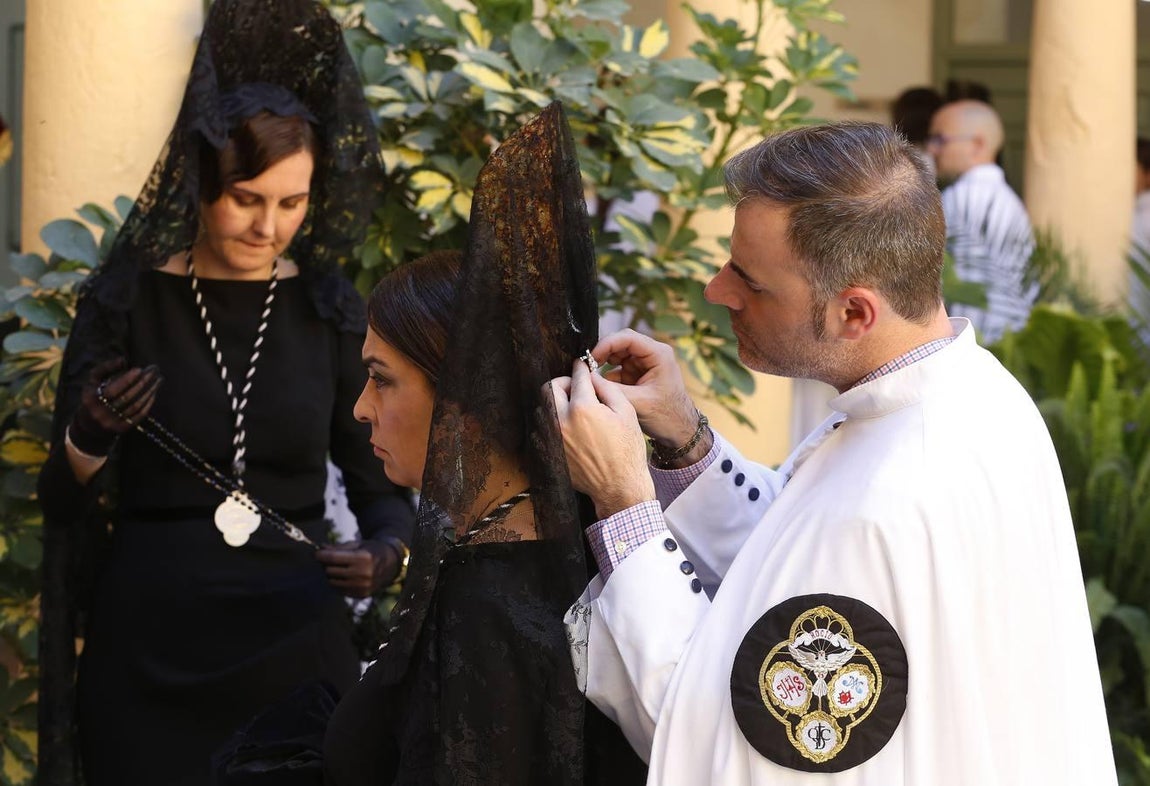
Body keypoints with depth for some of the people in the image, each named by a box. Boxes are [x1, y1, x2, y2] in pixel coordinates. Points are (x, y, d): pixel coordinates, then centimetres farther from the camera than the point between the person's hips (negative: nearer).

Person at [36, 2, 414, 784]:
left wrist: (385, 553, -14)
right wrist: (88, 440, -21)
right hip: (148, 639, -1)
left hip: (294, 633, 1)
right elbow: (63, 500, 0)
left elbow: (382, 484, 7)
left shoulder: (331, 313, 3)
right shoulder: (128, 301, -2)